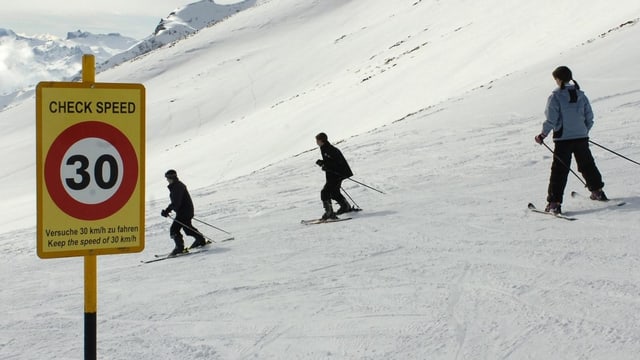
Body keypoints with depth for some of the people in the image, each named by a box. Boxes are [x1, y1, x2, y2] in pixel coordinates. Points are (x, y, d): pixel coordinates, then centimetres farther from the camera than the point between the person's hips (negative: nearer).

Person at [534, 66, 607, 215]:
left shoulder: (555, 96, -11)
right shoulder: (581, 95, 5)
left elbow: (551, 120, -14)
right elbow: (589, 117, 8)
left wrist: (543, 135, -1)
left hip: (563, 139, -5)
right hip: (581, 138, 5)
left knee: (559, 170, -4)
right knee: (587, 165, 22)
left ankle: (554, 202, -9)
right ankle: (597, 191, 36)